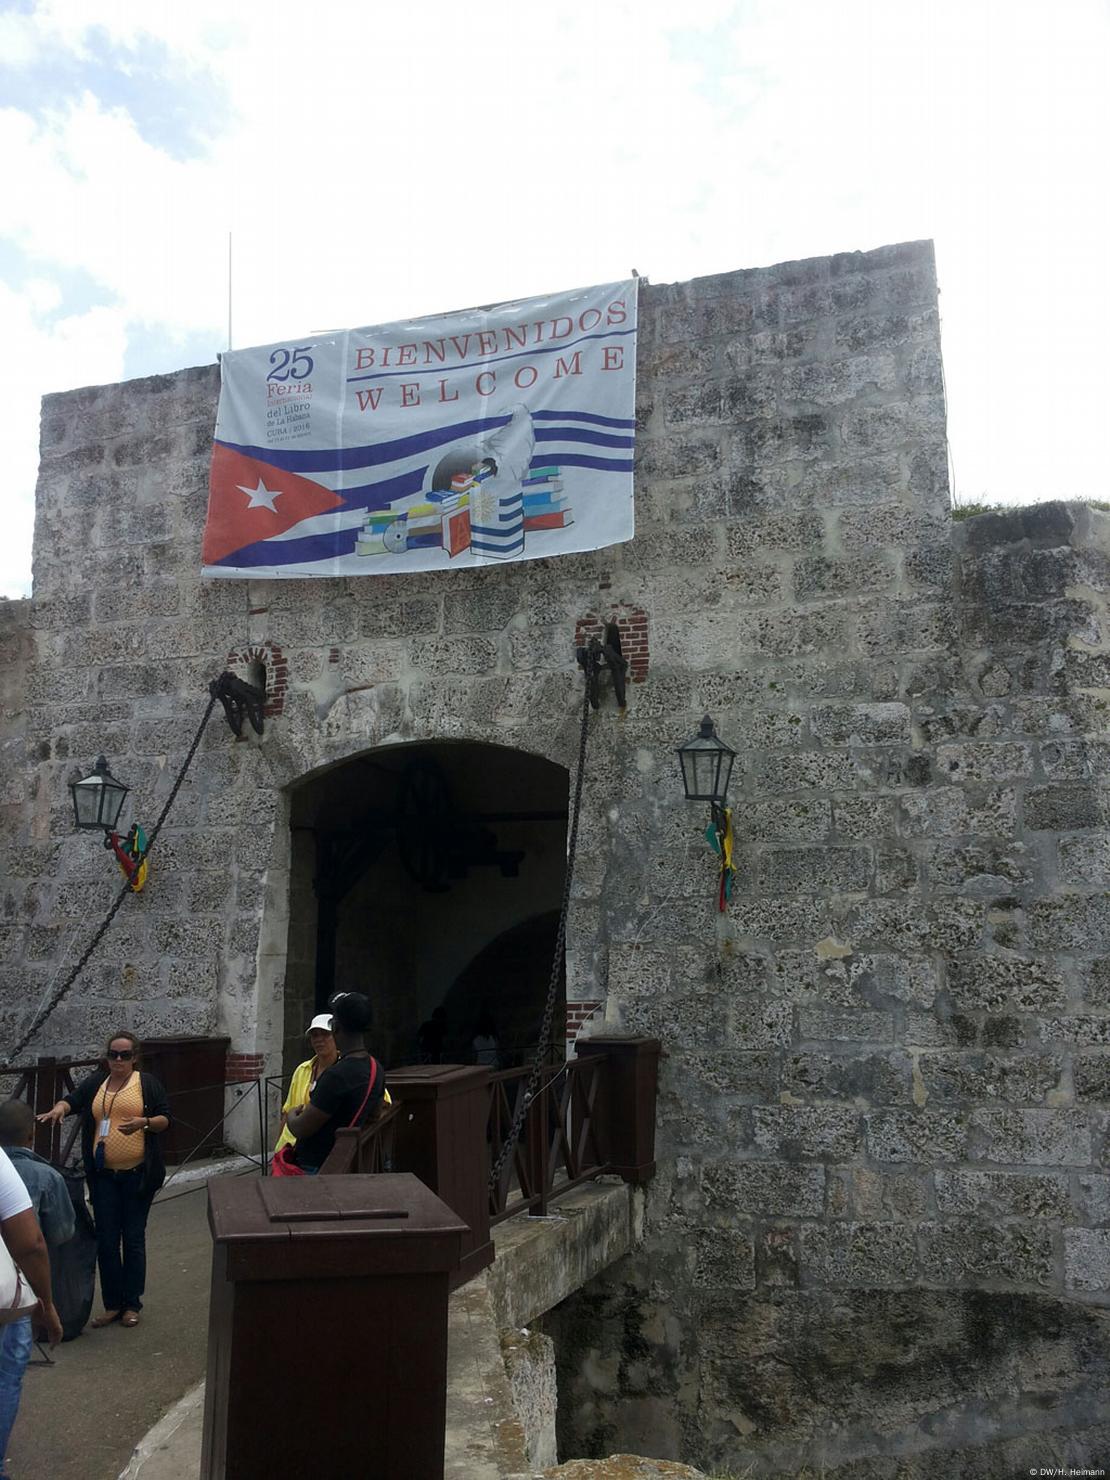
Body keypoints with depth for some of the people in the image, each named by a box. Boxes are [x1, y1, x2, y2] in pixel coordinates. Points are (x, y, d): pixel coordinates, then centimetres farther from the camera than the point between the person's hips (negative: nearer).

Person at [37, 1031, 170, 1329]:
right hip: (103, 1175, 3)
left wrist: (144, 1122, -21)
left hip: (138, 1174, -3)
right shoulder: (96, 1082, 7)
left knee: (133, 1239, 5)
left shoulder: (147, 1082, -2)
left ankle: (132, 1304, 17)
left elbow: (165, 1119, -3)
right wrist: (59, 1107, -28)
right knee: (106, 1240, 6)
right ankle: (112, 1304, 19)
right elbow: (72, 1100, -6)